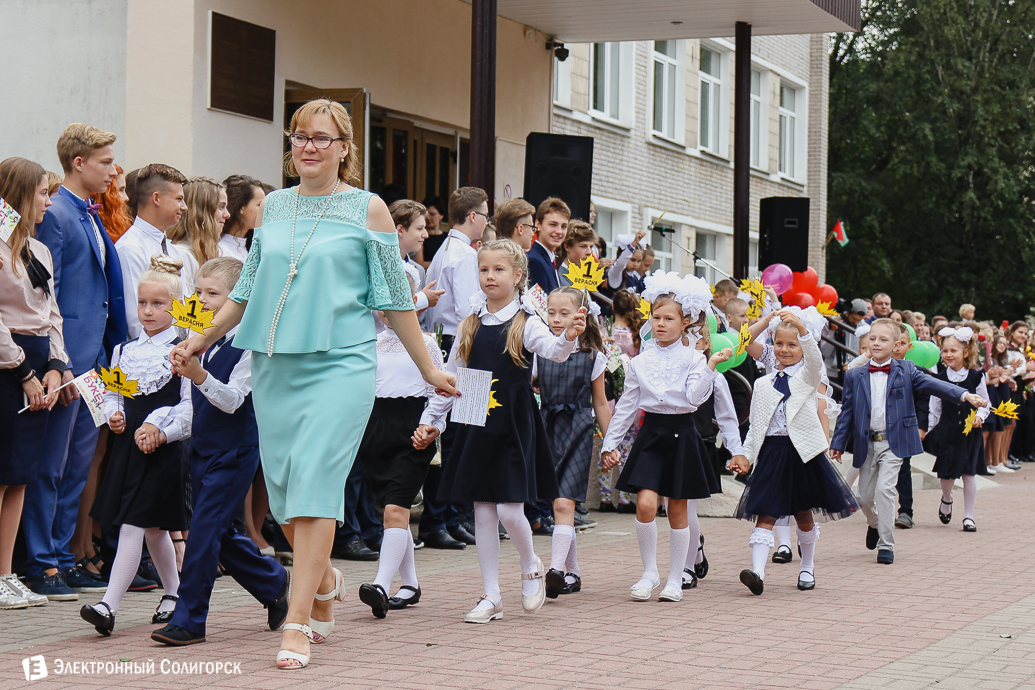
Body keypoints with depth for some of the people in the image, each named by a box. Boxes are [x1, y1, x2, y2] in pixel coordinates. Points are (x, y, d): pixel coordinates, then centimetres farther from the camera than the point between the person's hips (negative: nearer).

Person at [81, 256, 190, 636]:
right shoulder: (123, 351, 12)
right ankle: (173, 592, 32)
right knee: (154, 528, 15)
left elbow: (191, 405, -8)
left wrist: (161, 430, -17)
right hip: (128, 445, 6)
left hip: (163, 448, -6)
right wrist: (114, 415, -2)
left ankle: (109, 605, -15)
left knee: (134, 526, -11)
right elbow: (111, 394, 18)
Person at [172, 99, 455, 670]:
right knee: (282, 489, 6)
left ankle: (297, 623, -12)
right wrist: (201, 342, 22)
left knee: (315, 483, -13)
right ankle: (323, 582, 32)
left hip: (339, 363, -4)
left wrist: (429, 370, 6)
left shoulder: (368, 209, 1)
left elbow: (395, 298, 5)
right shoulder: (274, 206, 12)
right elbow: (247, 288, 21)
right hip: (274, 365, 5)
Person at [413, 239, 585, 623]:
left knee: (509, 508, -10)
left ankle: (531, 567, 19)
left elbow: (552, 350, -24)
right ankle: (491, 596, 11)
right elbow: (450, 377, 13)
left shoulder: (525, 323, -5)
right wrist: (430, 420, 9)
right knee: (482, 512, 4)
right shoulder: (471, 327, 7)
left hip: (515, 424, -4)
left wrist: (569, 337, -46)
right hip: (477, 424, 4)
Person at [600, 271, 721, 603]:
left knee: (678, 510, 5)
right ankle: (649, 573, 4)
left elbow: (695, 397, -13)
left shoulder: (692, 358, -1)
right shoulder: (640, 362, 6)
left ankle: (675, 579, 16)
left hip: (682, 434, -2)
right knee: (645, 503, -12)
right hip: (651, 433, 2)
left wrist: (710, 366, -23)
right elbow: (626, 405, 11)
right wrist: (609, 443, 10)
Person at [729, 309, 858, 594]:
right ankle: (758, 573, -20)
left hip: (803, 452, -2)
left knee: (804, 514, 12)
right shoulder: (763, 384, 12)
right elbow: (756, 425, 15)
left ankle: (807, 569, 29)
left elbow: (814, 357, -22)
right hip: (771, 452, 2)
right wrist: (746, 456, 6)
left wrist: (802, 328, -37)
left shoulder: (808, 376, 2)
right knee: (765, 515, -9)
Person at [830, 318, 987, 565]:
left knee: (884, 489, -16)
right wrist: (837, 443, 5)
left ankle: (886, 545, -6)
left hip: (894, 442, -3)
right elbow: (847, 412, 9)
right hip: (866, 443, 3)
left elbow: (932, 385, -8)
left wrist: (965, 395, -20)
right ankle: (875, 524, 43)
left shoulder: (905, 370, 2)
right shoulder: (854, 376, 6)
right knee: (865, 496, 8)